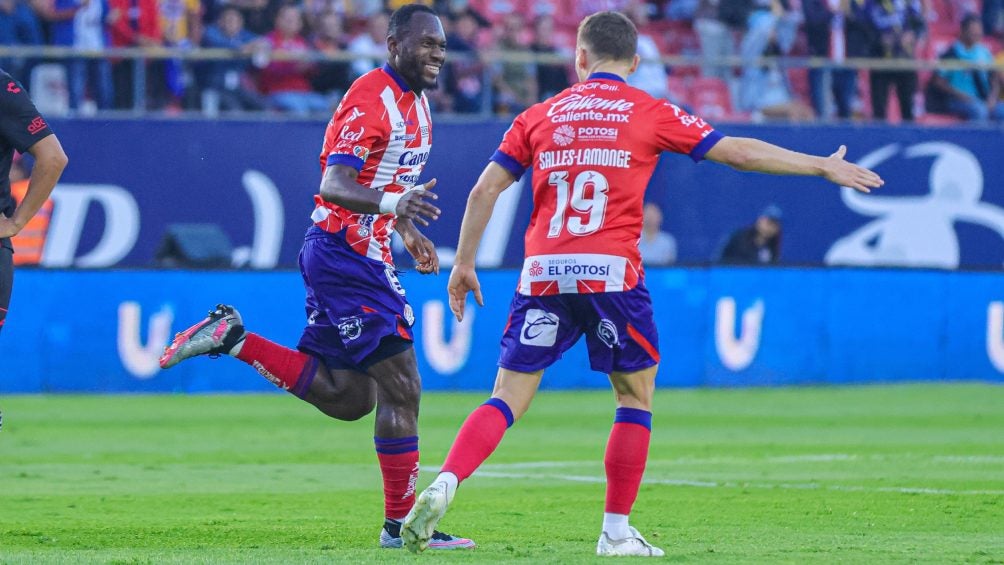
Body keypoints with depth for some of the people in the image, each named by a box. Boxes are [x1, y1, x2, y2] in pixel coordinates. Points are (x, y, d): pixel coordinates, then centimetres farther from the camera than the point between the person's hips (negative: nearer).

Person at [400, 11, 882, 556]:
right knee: (636, 395, 13)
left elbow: (485, 189, 9)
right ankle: (616, 532, 10)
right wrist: (824, 167, 16)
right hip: (611, 270, -2)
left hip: (542, 272, 2)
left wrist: (463, 264, 16)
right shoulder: (649, 112, 7)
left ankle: (442, 487, -19)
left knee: (508, 398, 4)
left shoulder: (539, 116, 14)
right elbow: (740, 153, 8)